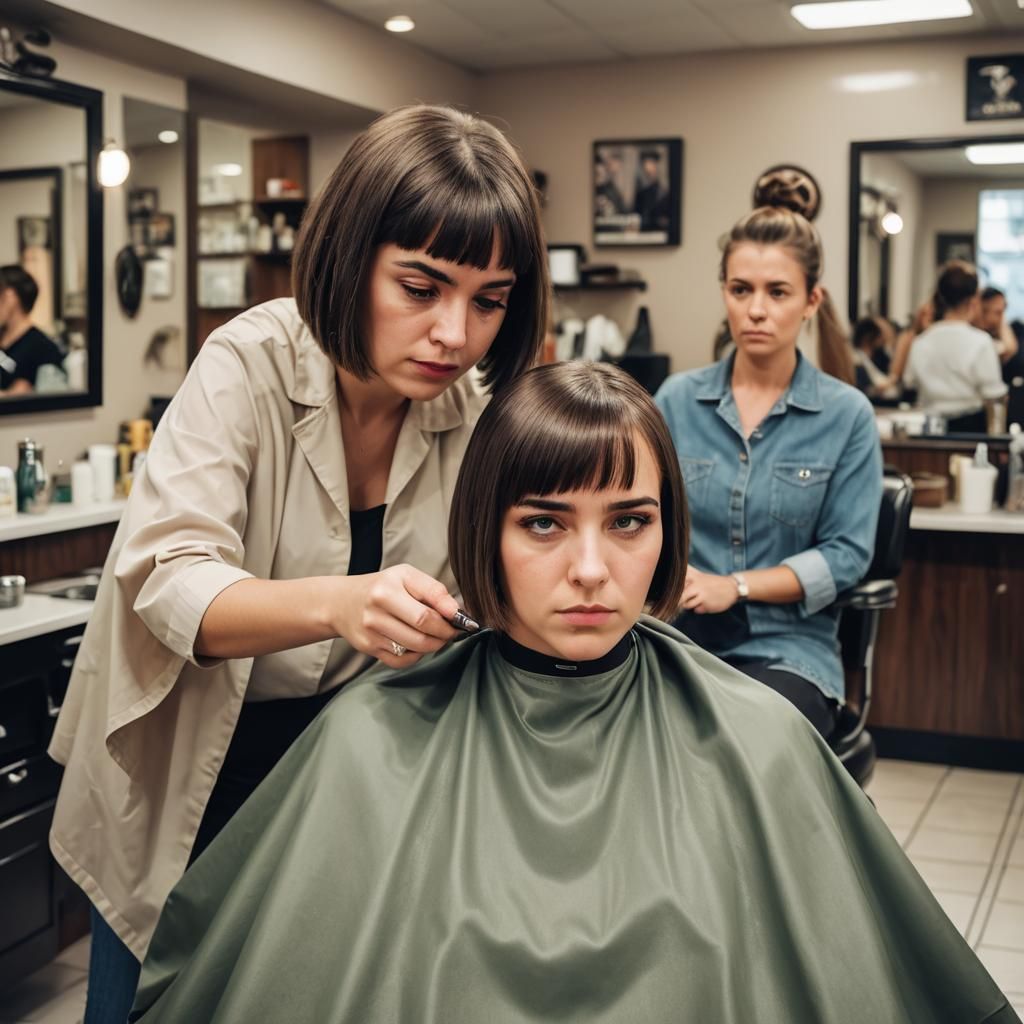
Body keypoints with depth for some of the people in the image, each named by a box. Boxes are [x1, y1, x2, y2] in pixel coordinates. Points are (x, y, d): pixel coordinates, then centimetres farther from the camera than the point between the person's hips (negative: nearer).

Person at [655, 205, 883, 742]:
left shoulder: (847, 415, 1)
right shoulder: (677, 399, 7)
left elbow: (847, 552, -3)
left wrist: (736, 586, -14)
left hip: (788, 648, -1)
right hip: (675, 637, 1)